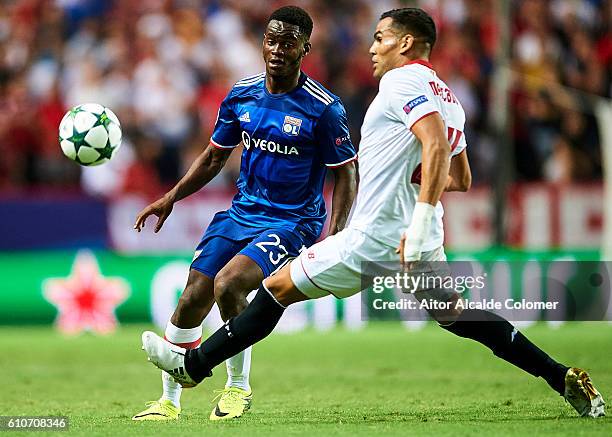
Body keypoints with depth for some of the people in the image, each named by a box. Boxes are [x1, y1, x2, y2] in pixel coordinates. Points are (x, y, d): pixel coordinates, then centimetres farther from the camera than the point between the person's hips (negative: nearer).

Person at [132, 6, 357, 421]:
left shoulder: (324, 108, -11)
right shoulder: (242, 95, 4)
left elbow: (346, 175, -5)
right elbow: (215, 156, 17)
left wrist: (334, 238, -15)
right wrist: (172, 197, 7)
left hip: (293, 223, -5)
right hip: (240, 214, 5)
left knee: (228, 284, -26)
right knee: (193, 298, -6)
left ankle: (238, 388, -6)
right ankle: (170, 401, 11)